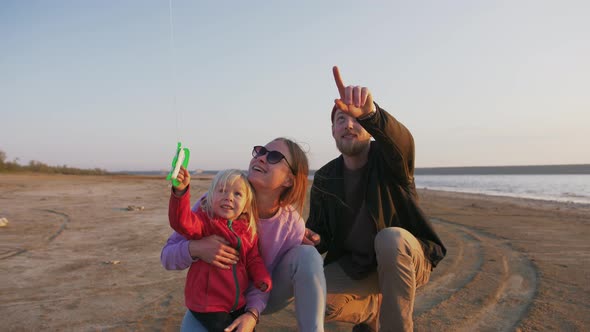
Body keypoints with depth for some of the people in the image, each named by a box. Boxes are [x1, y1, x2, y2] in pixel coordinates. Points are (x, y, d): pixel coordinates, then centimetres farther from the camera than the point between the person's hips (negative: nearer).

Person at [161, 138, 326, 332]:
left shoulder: (293, 225, -20)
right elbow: (167, 255, -20)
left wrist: (252, 313, -36)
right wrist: (194, 248, -42)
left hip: (260, 300, 1)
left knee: (307, 254, -25)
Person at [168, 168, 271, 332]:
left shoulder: (248, 230, 1)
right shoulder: (205, 221, -14)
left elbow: (254, 260, 10)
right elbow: (182, 221, -35)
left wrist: (263, 279, -9)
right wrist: (180, 191, -51)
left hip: (238, 302, 6)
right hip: (207, 304, -5)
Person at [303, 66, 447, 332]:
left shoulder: (388, 159, -13)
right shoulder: (324, 179, -3)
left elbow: (402, 142, -40)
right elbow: (320, 231, 5)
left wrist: (370, 113, -61)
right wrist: (313, 239, -21)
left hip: (407, 258, -4)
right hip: (356, 266, 4)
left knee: (390, 238, -38)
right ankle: (376, 310, 11)